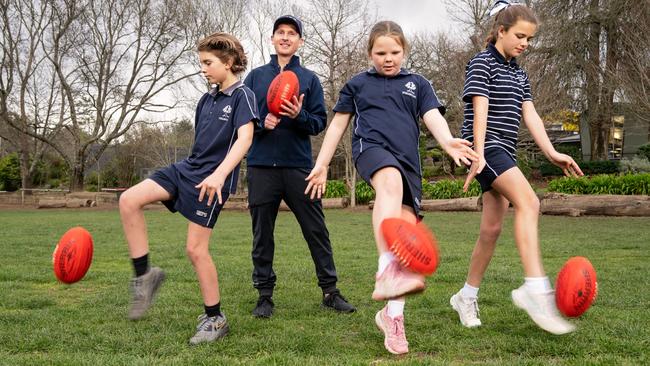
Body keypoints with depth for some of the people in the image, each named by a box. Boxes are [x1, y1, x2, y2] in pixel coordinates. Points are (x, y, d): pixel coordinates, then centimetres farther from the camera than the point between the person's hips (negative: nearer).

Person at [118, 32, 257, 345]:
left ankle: (215, 319, 10)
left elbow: (245, 138, -21)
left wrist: (219, 175, -33)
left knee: (195, 248, -6)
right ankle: (144, 275, -1)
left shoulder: (242, 96, -7)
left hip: (212, 180, -7)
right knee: (128, 201, -11)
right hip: (187, 168, 7)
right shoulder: (206, 100, 16)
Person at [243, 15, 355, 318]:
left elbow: (320, 122, 4)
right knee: (262, 233, 5)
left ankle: (330, 290, 12)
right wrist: (261, 123, -10)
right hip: (261, 166, 1)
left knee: (316, 230, 2)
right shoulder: (256, 76, 12)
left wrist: (299, 116, -16)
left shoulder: (309, 79, 10)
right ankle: (264, 295, 15)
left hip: (299, 166, 0)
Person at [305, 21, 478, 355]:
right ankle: (387, 272, -54)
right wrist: (321, 165, 16)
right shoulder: (357, 84, 19)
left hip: (408, 162, 3)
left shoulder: (418, 84, 19)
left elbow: (433, 117, 4)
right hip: (371, 148, -3)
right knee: (391, 180, -39)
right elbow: (337, 125, 21)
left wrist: (448, 142, -18)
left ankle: (392, 313, 8)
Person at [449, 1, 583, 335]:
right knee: (528, 202, -26)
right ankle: (535, 288, -33)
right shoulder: (482, 63, -2)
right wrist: (479, 154, -22)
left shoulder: (518, 74, 21)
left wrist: (551, 152, -2)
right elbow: (480, 110, -13)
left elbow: (529, 114, 11)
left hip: (504, 153, 8)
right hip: (486, 146, -8)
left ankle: (467, 296, 17)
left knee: (492, 227, 5)